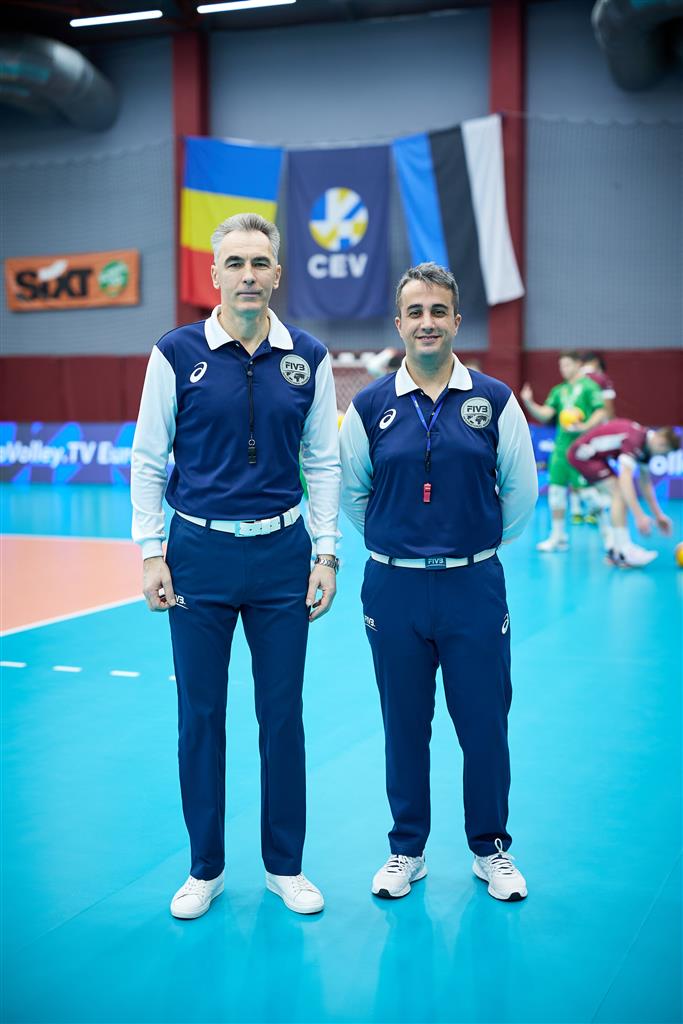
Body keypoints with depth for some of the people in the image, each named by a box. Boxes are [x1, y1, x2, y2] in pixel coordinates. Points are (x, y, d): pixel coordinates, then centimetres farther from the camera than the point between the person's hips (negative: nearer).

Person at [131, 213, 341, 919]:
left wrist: (326, 555, 0)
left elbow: (324, 464, 6)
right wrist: (151, 554, -4)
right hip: (199, 552, -1)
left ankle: (285, 865, 24)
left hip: (281, 553, 1)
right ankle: (205, 868, 23)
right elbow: (148, 459, 1)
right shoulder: (178, 353, -2)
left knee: (281, 714, 8)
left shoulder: (309, 358, 2)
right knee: (200, 715, 7)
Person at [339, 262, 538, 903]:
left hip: (474, 587, 0)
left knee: (484, 724, 6)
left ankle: (491, 849, 25)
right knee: (404, 727, 10)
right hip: (393, 590, 1)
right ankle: (406, 851, 26)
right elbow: (349, 492, 13)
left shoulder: (494, 400, -1)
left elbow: (521, 491, 8)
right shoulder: (370, 406, 1)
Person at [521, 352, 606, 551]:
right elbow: (544, 414, 9)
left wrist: (585, 427, -24)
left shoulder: (589, 386, -3)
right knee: (556, 489, 5)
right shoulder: (559, 390, 15)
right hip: (561, 447, 6)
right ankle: (558, 536, 15)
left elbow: (600, 413, -9)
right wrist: (529, 403, -5)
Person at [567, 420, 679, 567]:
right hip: (583, 454, -10)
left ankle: (616, 550, 11)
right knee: (619, 491, -18)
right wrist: (639, 516, -38)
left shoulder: (645, 444, 2)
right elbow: (625, 479, -36)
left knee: (621, 494, 8)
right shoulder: (633, 439, -28)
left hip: (596, 455, 10)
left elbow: (645, 482, 13)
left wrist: (658, 515, 14)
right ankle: (624, 553, -19)